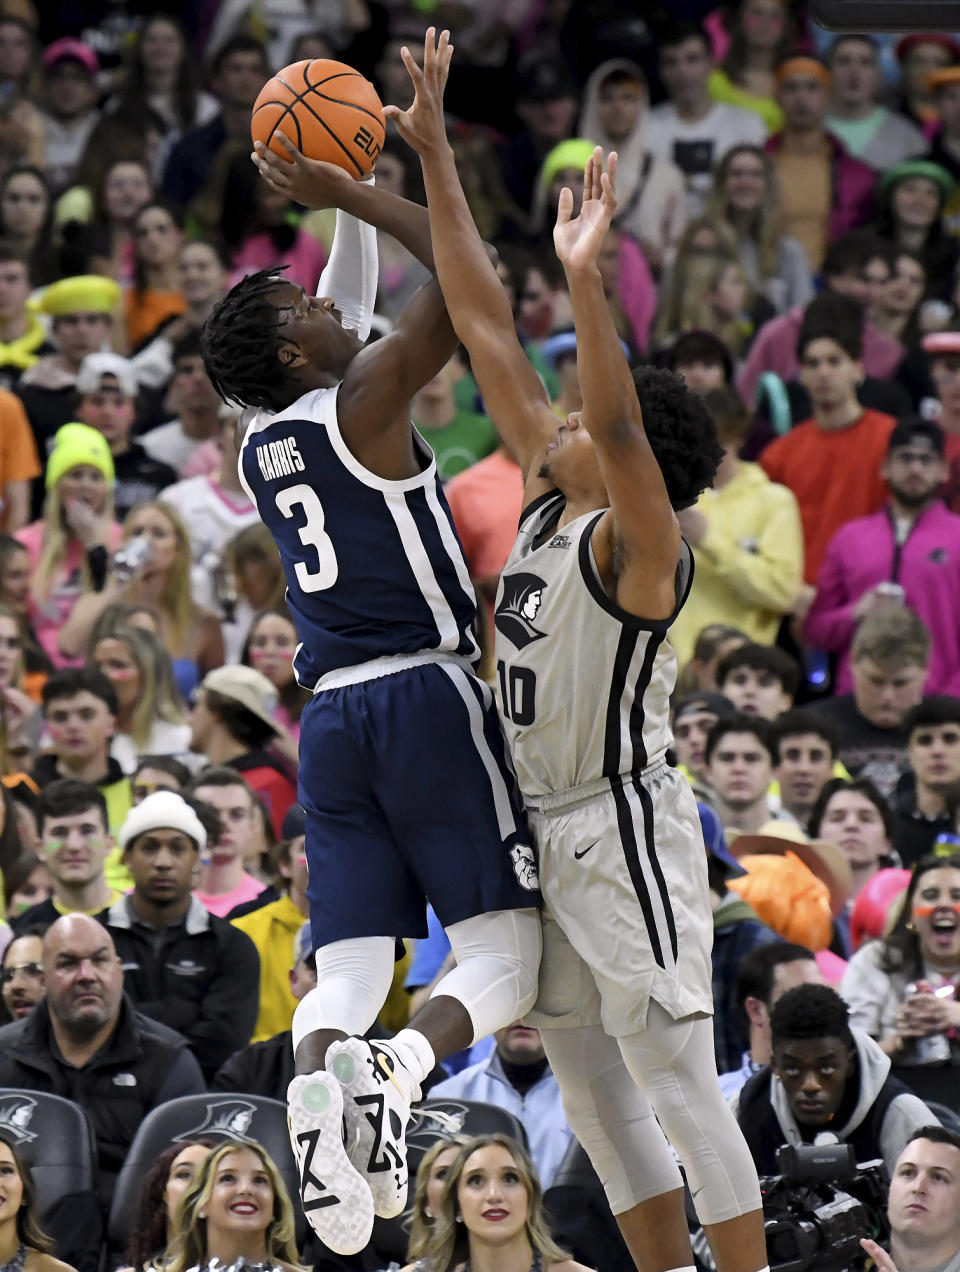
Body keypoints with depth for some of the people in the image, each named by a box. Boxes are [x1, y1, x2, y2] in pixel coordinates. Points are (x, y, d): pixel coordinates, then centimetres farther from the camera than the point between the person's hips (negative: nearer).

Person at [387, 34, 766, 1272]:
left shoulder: (638, 541, -14)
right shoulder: (548, 498, 6)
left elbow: (618, 422, -36)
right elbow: (485, 329, 6)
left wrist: (584, 279, -46)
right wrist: (433, 157, 5)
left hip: (626, 831, -9)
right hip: (544, 832, 9)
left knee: (681, 1094, -8)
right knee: (592, 1101, 13)